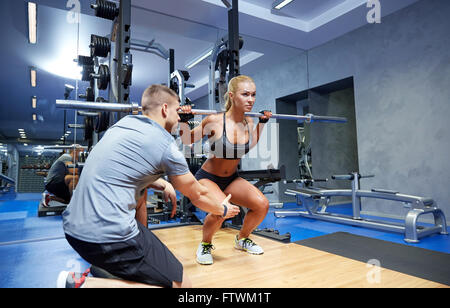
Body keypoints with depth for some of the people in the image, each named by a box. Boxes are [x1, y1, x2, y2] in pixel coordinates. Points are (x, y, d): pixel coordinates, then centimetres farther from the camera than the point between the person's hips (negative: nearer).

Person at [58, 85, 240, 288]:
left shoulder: (124, 122, 12)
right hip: (108, 236, -9)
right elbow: (197, 195, 4)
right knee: (180, 285, 0)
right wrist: (223, 209, 23)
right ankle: (84, 284, -7)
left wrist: (163, 184, 20)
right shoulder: (166, 145, -9)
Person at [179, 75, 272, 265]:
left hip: (232, 179, 5)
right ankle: (205, 245, 1)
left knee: (262, 204, -15)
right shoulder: (214, 121, -22)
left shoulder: (249, 123, -7)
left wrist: (262, 122, 10)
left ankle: (242, 239, 16)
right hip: (207, 178, -5)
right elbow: (187, 140, -8)